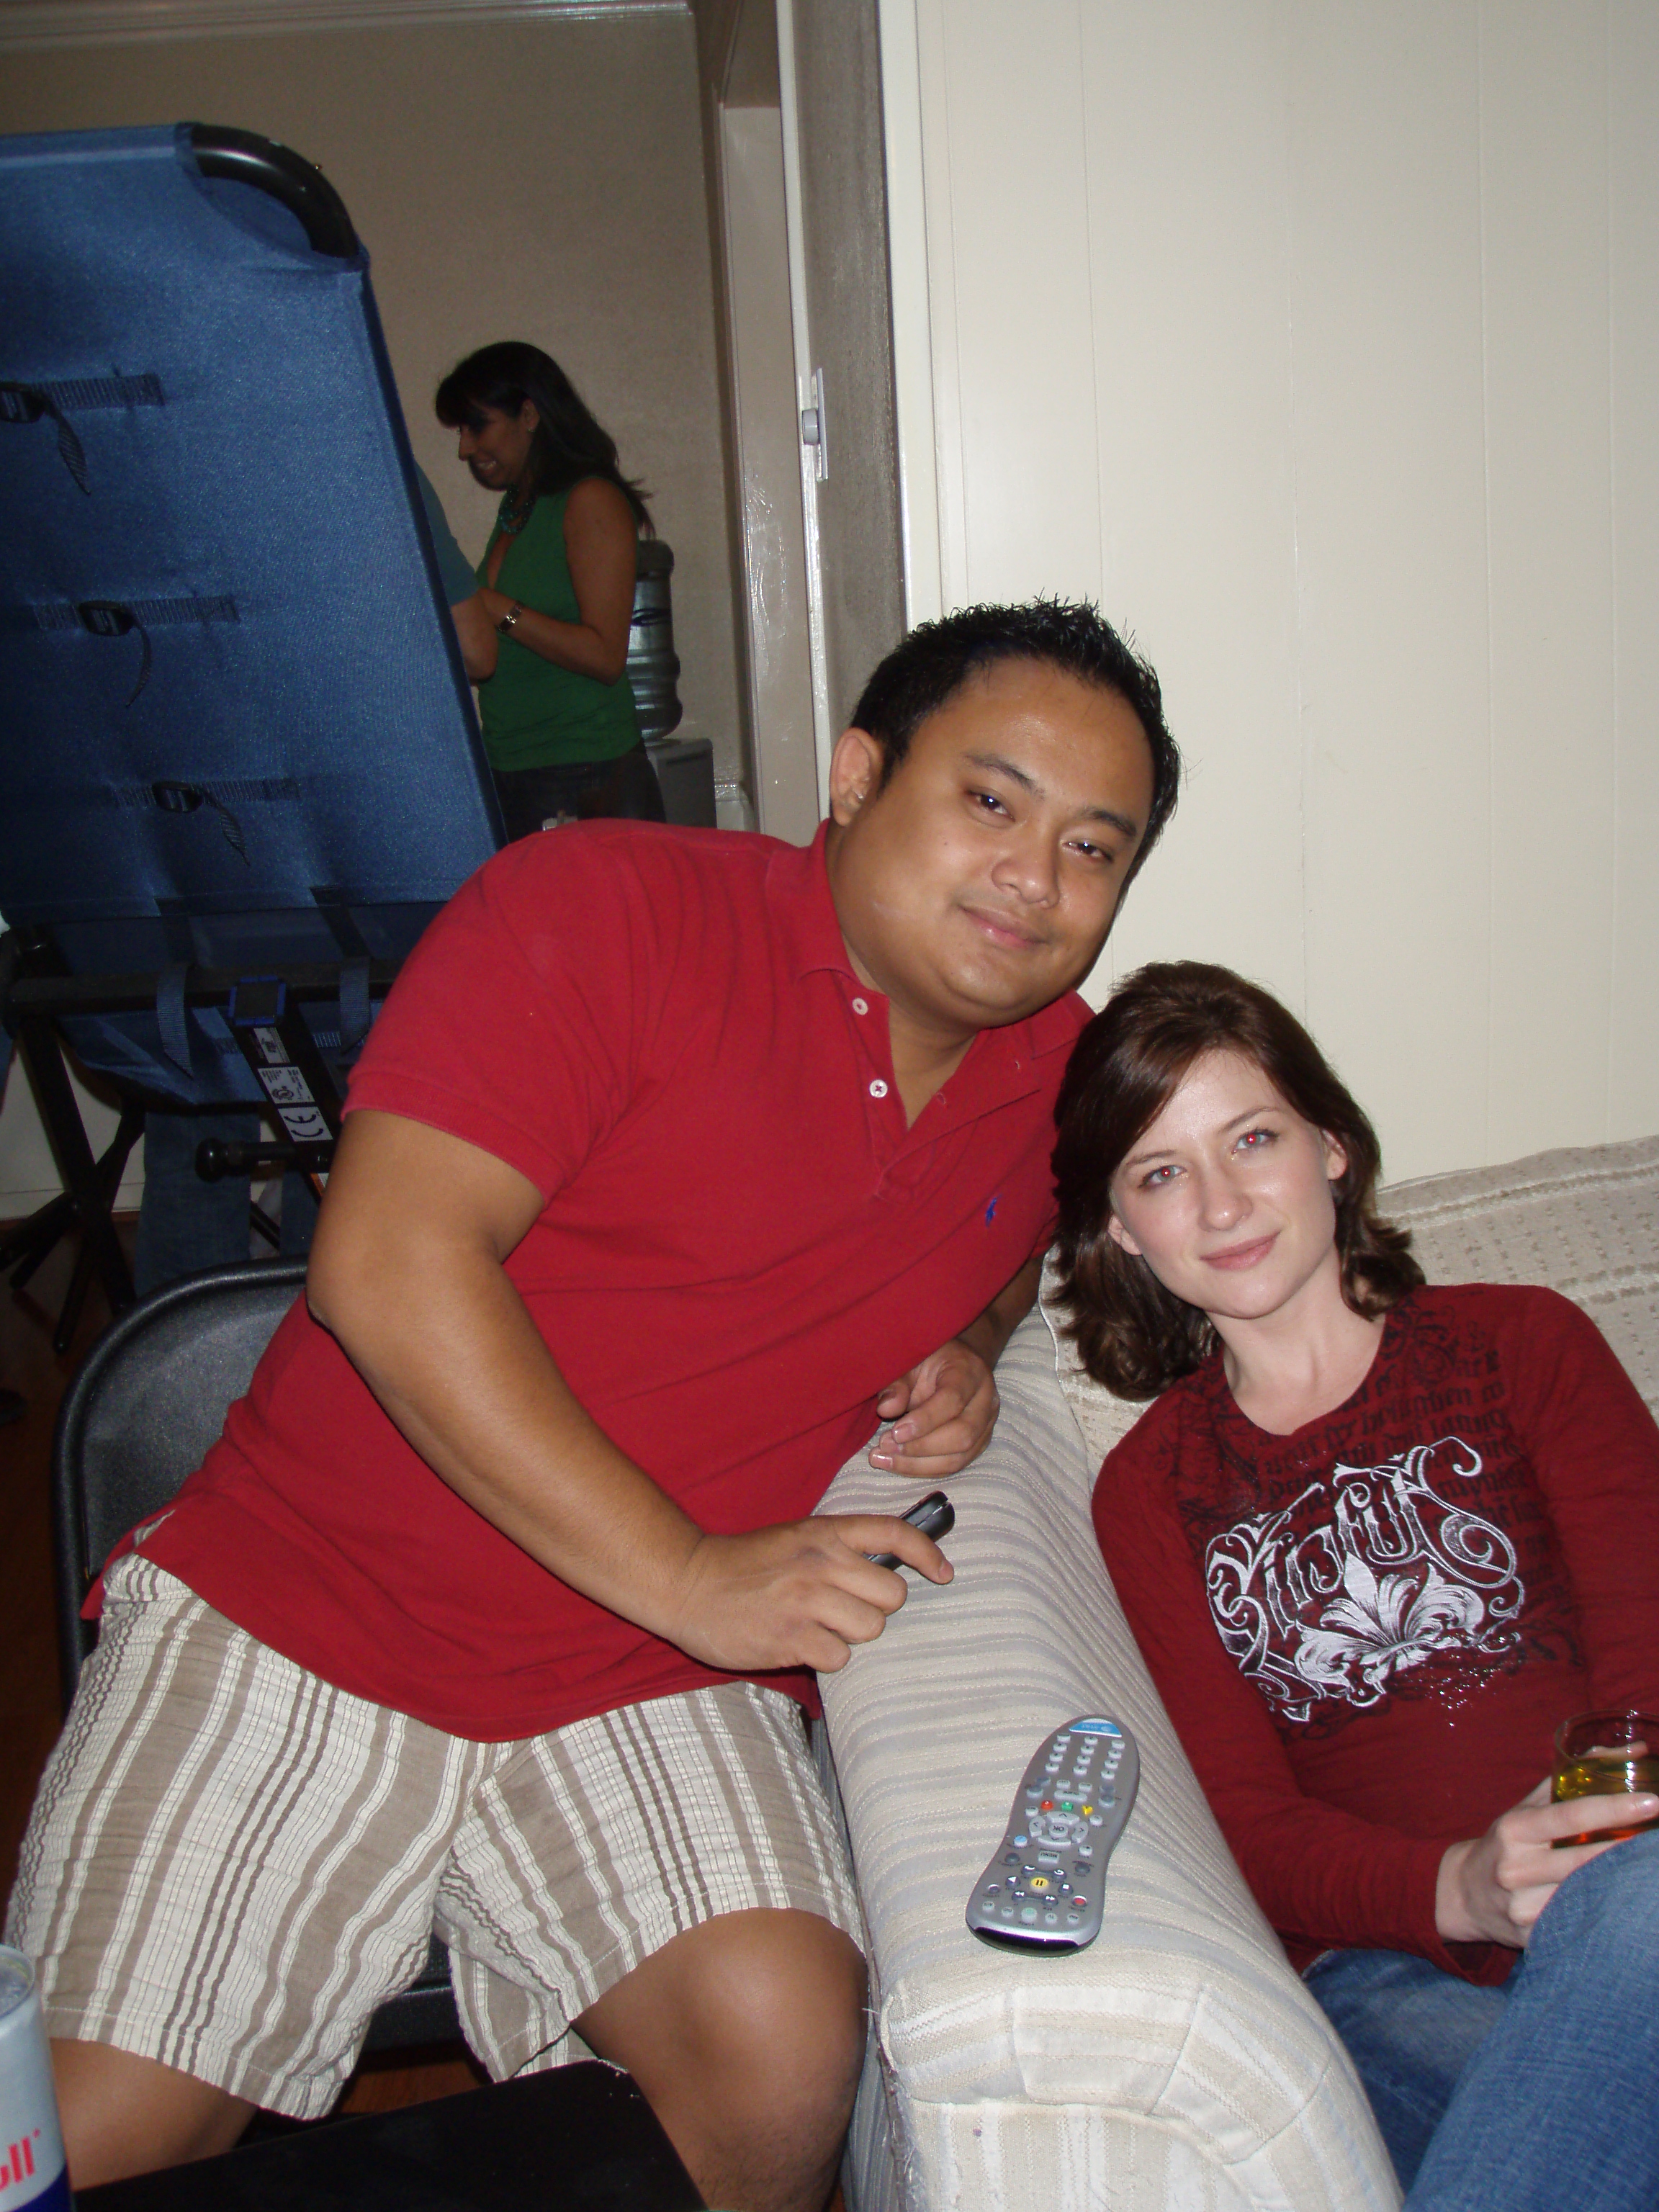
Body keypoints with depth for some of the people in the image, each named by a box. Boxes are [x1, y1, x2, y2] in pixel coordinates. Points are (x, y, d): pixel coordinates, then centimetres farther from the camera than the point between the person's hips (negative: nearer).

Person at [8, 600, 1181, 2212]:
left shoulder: (1057, 1071, 7)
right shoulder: (603, 908, -11)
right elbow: (388, 1262, -19)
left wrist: (970, 1348, 5)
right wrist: (685, 1573, -21)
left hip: (643, 1687, 4)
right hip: (294, 1609, -3)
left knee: (785, 2045, -20)